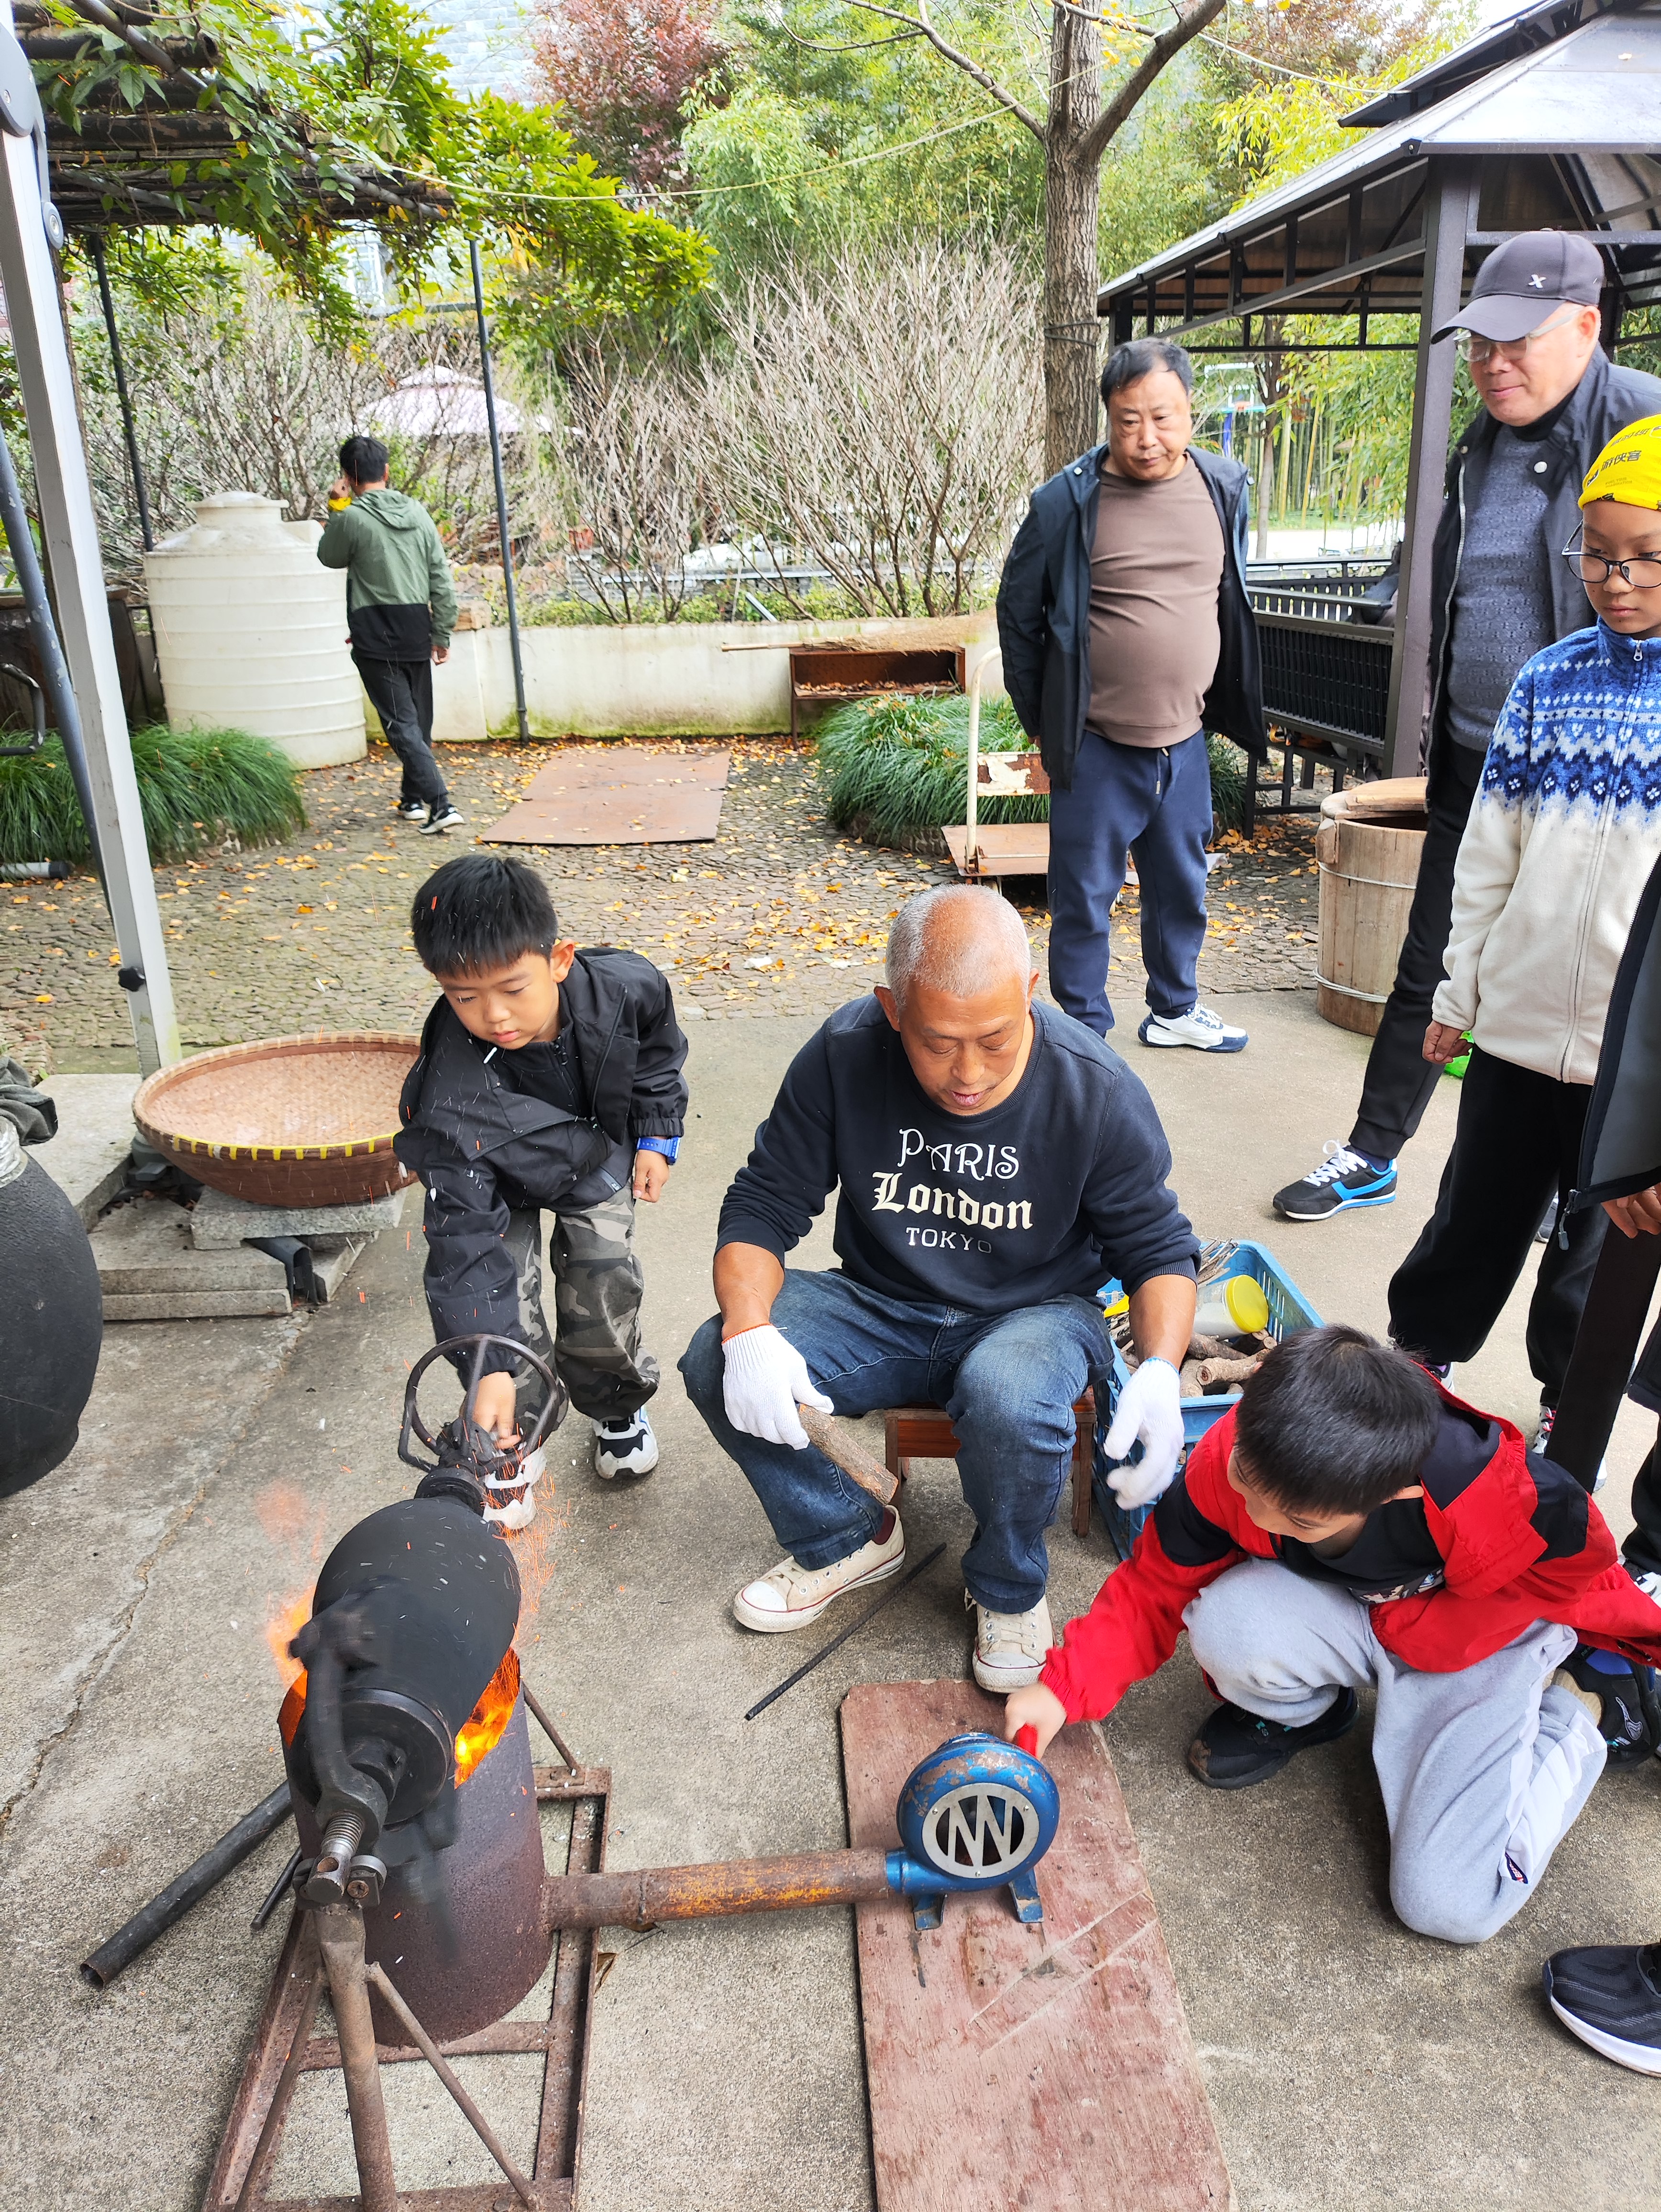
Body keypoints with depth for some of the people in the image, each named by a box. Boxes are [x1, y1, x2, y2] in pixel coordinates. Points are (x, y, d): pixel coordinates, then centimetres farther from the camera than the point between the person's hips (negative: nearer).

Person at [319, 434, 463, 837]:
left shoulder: (351, 518, -9)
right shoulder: (418, 513, 5)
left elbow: (329, 557, 11)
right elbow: (442, 580, 6)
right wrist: (442, 634, 13)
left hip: (376, 637, -5)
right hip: (417, 630, 5)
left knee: (401, 723, -6)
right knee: (419, 720, 17)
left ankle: (441, 804, -18)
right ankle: (413, 799, 28)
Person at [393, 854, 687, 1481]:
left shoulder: (626, 988, -33)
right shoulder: (453, 1099, -40)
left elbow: (657, 1055, -5)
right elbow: (464, 1239, -36)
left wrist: (656, 1137, -3)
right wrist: (490, 1366, -39)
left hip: (598, 1161, 2)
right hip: (499, 1185, -2)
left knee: (603, 1306, 2)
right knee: (509, 1324, -9)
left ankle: (618, 1408, 33)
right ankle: (512, 1443, 20)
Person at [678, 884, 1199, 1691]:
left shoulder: (1097, 1092, -18)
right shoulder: (843, 1057, -15)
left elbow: (1157, 1248, -6)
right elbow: (762, 1205, -8)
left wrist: (1160, 1370, -26)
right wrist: (748, 1330, -28)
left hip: (1033, 1313, -2)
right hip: (879, 1309, 3)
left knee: (1009, 1399, -37)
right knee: (715, 1364, -20)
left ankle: (1008, 1588, -1)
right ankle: (847, 1537, 8)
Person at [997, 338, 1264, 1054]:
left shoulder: (1223, 487, 3)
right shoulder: (1066, 502, -10)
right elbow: (1018, 611, -1)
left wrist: (1217, 701, 16)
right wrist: (1041, 721, 1)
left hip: (1185, 741, 4)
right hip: (1096, 748, -4)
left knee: (1182, 887, 17)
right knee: (1084, 898, 4)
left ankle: (1175, 1009, 36)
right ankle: (1084, 1035, 18)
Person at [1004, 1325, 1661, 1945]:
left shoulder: (1524, 1511, -40)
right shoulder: (1231, 1461, -30)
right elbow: (1155, 1585, -13)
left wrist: (1393, 1627, -17)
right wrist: (1064, 1687, -24)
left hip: (1486, 1637, -2)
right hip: (1338, 1613, 2)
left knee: (1449, 1905, -15)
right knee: (1228, 1625, -33)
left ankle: (1570, 1714, 12)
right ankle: (1298, 1712, 6)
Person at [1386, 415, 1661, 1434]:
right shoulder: (1548, 682, 1)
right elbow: (1488, 852, 6)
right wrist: (1458, 990, 8)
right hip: (1518, 1021, 2)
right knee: (1474, 1219, 15)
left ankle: (1568, 1414, 36)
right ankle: (1411, 1362, 36)